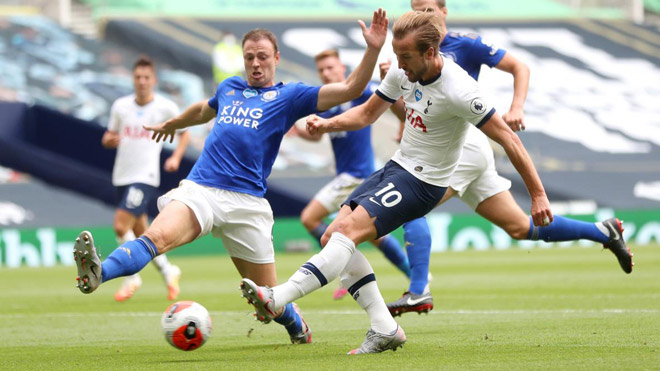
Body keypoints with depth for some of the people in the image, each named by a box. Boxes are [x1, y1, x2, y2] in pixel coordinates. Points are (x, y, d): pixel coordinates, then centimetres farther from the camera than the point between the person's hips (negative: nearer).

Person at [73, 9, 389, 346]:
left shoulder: (289, 97, 10)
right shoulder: (229, 88, 21)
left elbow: (349, 90, 1)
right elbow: (204, 110, 45)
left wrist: (373, 49, -10)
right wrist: (172, 124, 62)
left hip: (246, 203, -1)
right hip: (198, 190, 1)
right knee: (159, 235, -31)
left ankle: (295, 323, 39)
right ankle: (97, 274, -54)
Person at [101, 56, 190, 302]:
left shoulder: (166, 107, -3)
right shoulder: (121, 106, 6)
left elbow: (184, 133, 11)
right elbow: (108, 138, 15)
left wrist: (176, 157, -4)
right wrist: (110, 140, -9)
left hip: (146, 177, -5)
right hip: (122, 177, 5)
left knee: (121, 225, -18)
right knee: (139, 233, 10)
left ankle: (132, 278, -2)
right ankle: (167, 271, 30)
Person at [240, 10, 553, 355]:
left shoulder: (458, 91, -24)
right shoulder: (403, 72, -2)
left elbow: (508, 139, -20)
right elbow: (368, 112, 14)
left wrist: (538, 194, -20)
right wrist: (327, 123, -5)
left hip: (422, 182, -8)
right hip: (396, 166, 9)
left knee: (347, 231, -23)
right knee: (333, 236, -2)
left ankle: (276, 299, -29)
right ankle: (384, 330, -2)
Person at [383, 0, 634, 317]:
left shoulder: (463, 44, -2)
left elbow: (519, 67, 0)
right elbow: (407, 115, 16)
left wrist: (516, 109, -15)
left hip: (465, 142, -8)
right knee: (520, 227, 9)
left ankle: (418, 292, -20)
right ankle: (603, 232, 19)